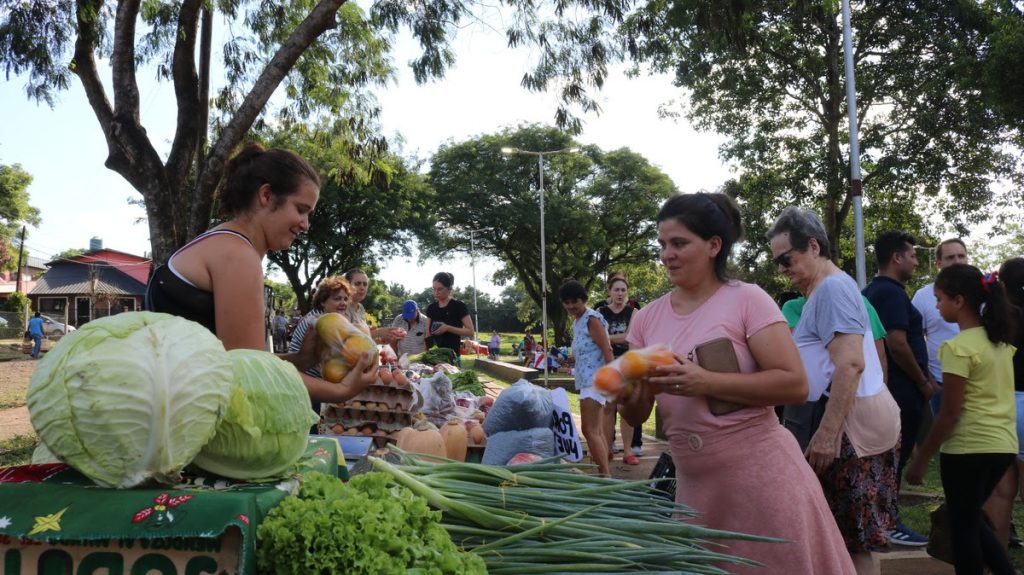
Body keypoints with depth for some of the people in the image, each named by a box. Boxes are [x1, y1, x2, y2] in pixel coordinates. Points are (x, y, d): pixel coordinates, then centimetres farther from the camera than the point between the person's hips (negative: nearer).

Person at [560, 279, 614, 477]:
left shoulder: (592, 319, -11)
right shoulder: (577, 321, 16)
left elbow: (607, 352, -16)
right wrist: (568, 359, 7)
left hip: (596, 381, -10)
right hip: (587, 381, 10)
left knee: (590, 430, -12)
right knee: (598, 431, 13)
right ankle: (604, 474, 20)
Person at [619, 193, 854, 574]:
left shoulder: (746, 300, -8)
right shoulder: (646, 319, 5)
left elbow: (795, 385, -15)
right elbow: (638, 415, 8)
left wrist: (706, 383, -23)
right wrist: (628, 399, -15)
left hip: (760, 476, -4)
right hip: (694, 485, 5)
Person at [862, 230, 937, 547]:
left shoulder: (872, 291, 15)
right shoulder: (892, 293, -16)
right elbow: (898, 344, -23)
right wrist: (924, 382, -12)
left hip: (884, 387, 10)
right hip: (903, 389, -10)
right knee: (896, 458, -2)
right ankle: (889, 524, 5)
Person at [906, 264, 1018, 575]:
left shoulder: (958, 347, -16)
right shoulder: (1001, 340, 8)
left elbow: (950, 414, -16)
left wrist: (920, 459, -9)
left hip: (969, 448, -8)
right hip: (1003, 444, 8)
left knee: (962, 526, 7)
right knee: (971, 520, 22)